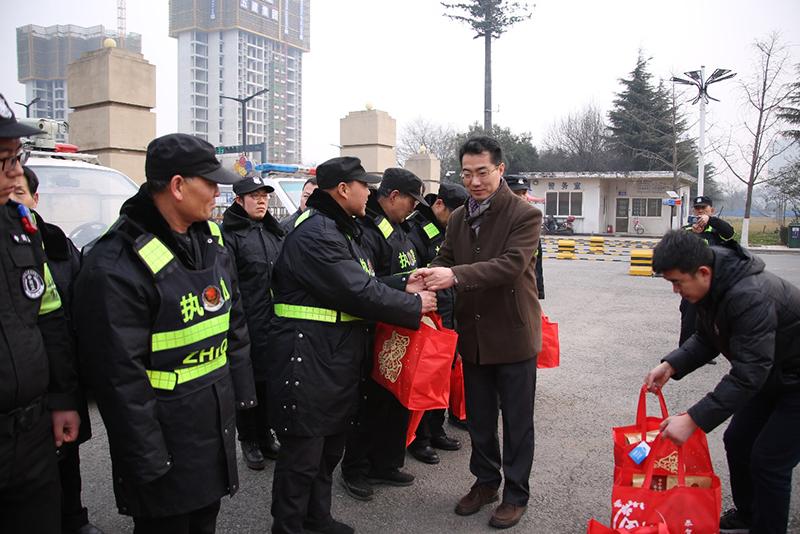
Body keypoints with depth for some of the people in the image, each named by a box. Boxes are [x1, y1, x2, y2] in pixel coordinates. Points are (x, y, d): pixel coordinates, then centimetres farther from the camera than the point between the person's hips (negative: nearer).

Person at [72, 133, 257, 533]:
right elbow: (119, 373, -21)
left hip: (217, 419, 7)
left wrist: (242, 391, 14)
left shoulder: (211, 240, 3)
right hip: (165, 434, -7)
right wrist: (147, 459, -16)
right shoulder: (116, 265, -23)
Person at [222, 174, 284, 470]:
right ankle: (249, 441, 22)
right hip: (246, 323, -6)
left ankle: (265, 435, 30)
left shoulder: (273, 232, 15)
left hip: (274, 321, 6)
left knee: (269, 379, 15)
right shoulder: (229, 233, -8)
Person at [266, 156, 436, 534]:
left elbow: (361, 283, 16)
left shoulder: (341, 230, 16)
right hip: (309, 364, -11)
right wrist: (414, 307, -12)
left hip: (338, 361, 11)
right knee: (302, 455, 3)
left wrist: (403, 285, 2)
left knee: (330, 446, 22)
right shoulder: (315, 233, -20)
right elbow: (358, 293, -24)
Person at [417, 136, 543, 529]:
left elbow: (511, 264, -26)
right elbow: (446, 260, 3)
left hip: (513, 336, -5)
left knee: (516, 420, 10)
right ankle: (485, 482, 39)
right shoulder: (458, 219, 6)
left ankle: (515, 494, 29)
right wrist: (429, 276, -21)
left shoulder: (525, 216, -13)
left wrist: (455, 275, -37)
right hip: (473, 336, 6)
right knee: (478, 418, 19)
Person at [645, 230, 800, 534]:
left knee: (768, 462, -6)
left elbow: (747, 375, -37)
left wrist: (694, 420, -38)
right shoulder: (712, 287, -8)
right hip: (771, 373, 9)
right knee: (737, 441, 15)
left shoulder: (750, 297, -37)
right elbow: (706, 340, 3)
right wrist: (670, 366, -13)